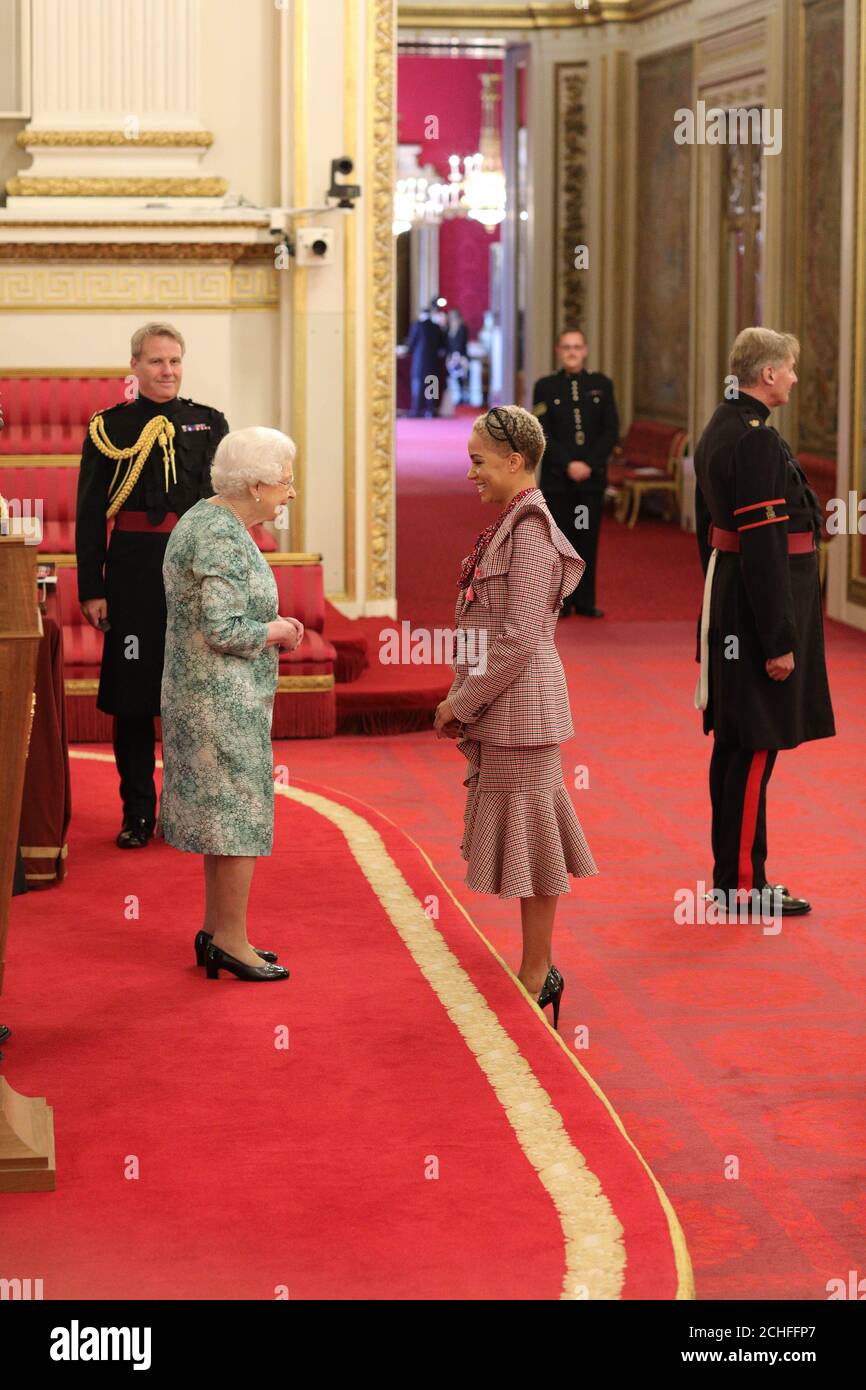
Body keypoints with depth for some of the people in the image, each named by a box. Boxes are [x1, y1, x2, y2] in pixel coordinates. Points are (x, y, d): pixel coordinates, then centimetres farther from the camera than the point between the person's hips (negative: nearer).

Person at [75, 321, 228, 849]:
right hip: (134, 573, -1)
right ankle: (138, 814, 13)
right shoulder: (109, 428, 3)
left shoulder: (210, 423, 8)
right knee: (133, 693, 3)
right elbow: (90, 514, 1)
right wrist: (92, 588, -5)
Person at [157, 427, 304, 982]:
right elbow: (223, 631, -26)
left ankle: (217, 931, 24)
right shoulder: (224, 540, -21)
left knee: (221, 812, 16)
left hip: (201, 691, 10)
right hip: (225, 700, -10)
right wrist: (276, 632, -9)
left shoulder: (204, 517, 11)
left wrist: (271, 623, 9)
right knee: (239, 815, -2)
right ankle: (231, 941, 6)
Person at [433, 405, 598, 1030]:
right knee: (526, 836, 14)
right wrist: (463, 700, 11)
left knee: (527, 832, -1)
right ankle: (538, 971, 23)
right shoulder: (510, 526, 13)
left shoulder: (529, 534, -17)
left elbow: (521, 639, -21)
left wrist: (462, 702, -14)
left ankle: (536, 976, 8)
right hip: (502, 710, 10)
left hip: (520, 706, -10)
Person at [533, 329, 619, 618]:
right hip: (556, 477, -1)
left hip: (593, 476, 1)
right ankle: (560, 602, 7)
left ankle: (586, 602, 8)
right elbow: (542, 434, -3)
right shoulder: (545, 387, 3)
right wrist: (567, 465, -14)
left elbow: (611, 431, 2)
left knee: (588, 540, 3)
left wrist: (589, 464, -9)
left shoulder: (601, 385, 7)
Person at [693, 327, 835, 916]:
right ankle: (744, 882, 2)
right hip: (762, 605, -10)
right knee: (757, 745, -4)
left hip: (727, 601, 10)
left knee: (734, 744, 14)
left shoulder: (719, 430, 13)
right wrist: (779, 640, -21)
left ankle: (730, 871, 22)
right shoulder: (757, 438, -19)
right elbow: (763, 544, -22)